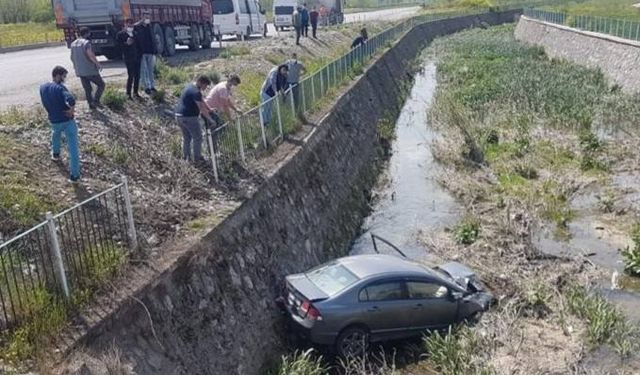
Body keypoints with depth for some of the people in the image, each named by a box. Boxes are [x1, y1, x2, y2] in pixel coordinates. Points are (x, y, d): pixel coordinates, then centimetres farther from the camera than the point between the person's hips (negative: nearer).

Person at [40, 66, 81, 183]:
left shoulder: (42, 87, 1)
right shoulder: (60, 87, -18)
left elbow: (45, 103, 13)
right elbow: (71, 100, -36)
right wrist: (71, 111, -19)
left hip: (54, 121, 6)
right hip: (68, 121, -6)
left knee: (55, 134, 40)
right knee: (73, 148, -1)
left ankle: (55, 154, 62)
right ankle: (74, 175, -5)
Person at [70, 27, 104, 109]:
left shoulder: (73, 43, 12)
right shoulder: (86, 42, -13)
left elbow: (72, 57, 20)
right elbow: (90, 55, -25)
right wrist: (98, 64, -18)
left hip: (79, 71, 7)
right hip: (90, 70, -7)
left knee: (87, 88, 15)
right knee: (101, 84, 5)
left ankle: (91, 104, 18)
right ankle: (96, 100, -8)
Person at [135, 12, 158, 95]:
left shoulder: (150, 27, 12)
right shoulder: (138, 27, -3)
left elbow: (153, 40, 12)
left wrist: (154, 52, 9)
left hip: (150, 53, 5)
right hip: (142, 53, -5)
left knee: (151, 70, 10)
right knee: (144, 71, -2)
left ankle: (152, 86, 18)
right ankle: (147, 87, -1)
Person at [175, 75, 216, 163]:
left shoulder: (190, 86, 13)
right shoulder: (196, 92, -20)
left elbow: (201, 101, 23)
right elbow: (202, 109, -22)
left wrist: (209, 109, 26)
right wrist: (210, 119, -17)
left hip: (179, 115, 10)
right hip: (189, 117, -10)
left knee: (186, 137, 19)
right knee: (197, 138, 4)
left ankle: (186, 157, 25)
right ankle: (197, 158, 10)